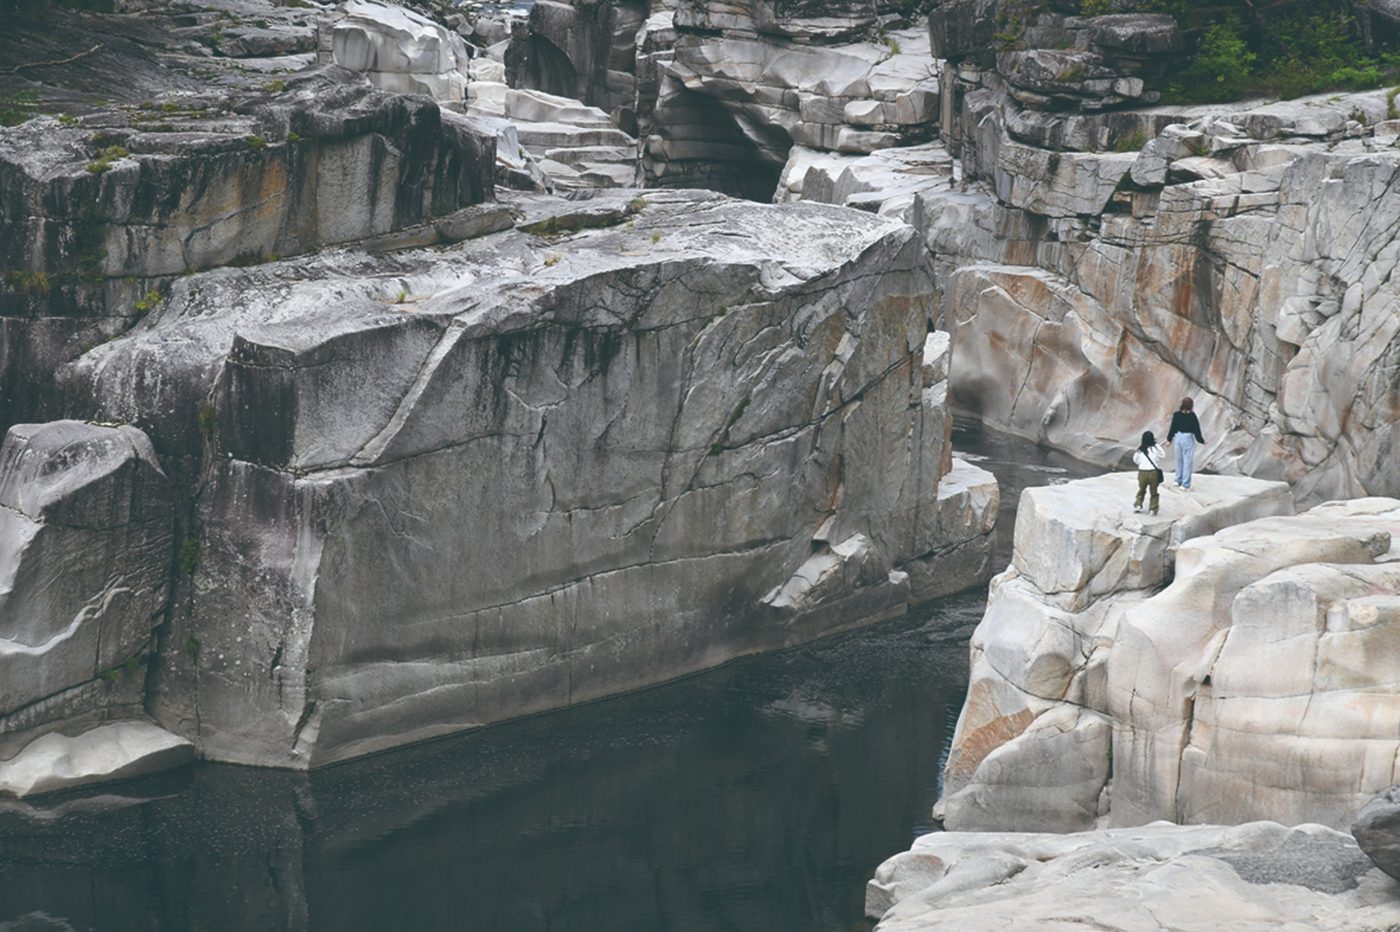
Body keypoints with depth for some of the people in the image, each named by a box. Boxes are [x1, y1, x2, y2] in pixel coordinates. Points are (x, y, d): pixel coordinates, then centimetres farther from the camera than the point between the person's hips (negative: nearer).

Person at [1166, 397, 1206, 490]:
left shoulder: (1176, 415, -3)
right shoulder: (1192, 416, -14)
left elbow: (1172, 428, 5)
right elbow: (1196, 430, -9)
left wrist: (1169, 439, 17)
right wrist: (1201, 440, 4)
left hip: (1177, 438, 4)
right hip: (1188, 439, -4)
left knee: (1179, 460, 18)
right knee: (1187, 461, 2)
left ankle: (1178, 480, 26)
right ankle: (1185, 484, 3)